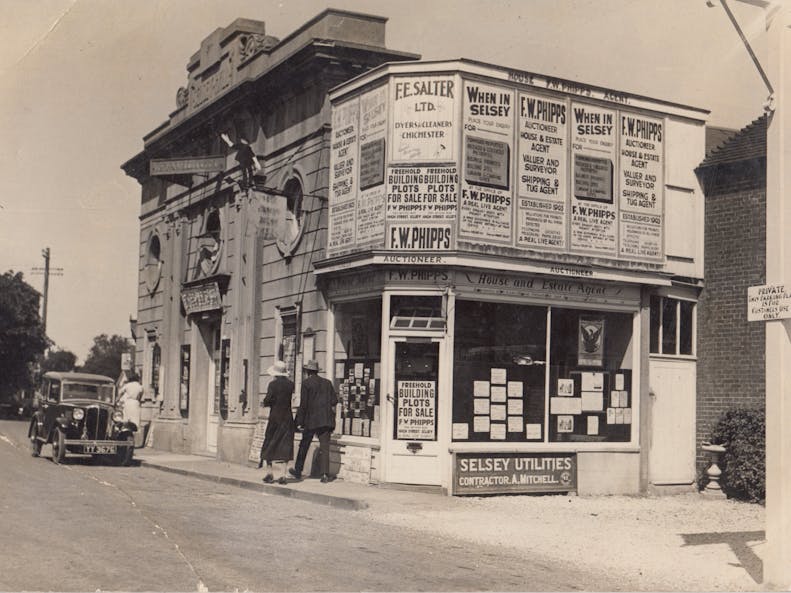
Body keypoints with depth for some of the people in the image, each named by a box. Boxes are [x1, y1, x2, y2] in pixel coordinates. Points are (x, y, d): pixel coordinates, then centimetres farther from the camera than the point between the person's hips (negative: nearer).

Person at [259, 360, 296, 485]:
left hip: (275, 417, -2)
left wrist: (264, 403, 7)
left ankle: (269, 473, 8)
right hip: (287, 417, 3)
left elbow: (268, 400, -15)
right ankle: (282, 474, -2)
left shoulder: (273, 384, -10)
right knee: (285, 445, 3)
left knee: (269, 444, 10)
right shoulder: (290, 384, 0)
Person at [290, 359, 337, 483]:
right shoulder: (327, 383, 10)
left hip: (311, 421, -3)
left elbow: (303, 404, -8)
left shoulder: (307, 383, -5)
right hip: (326, 421, 3)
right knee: (325, 447, 1)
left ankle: (298, 471, 23)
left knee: (304, 446, 12)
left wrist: (300, 422, -4)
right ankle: (325, 475, -7)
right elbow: (334, 402, 8)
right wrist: (331, 423, 13)